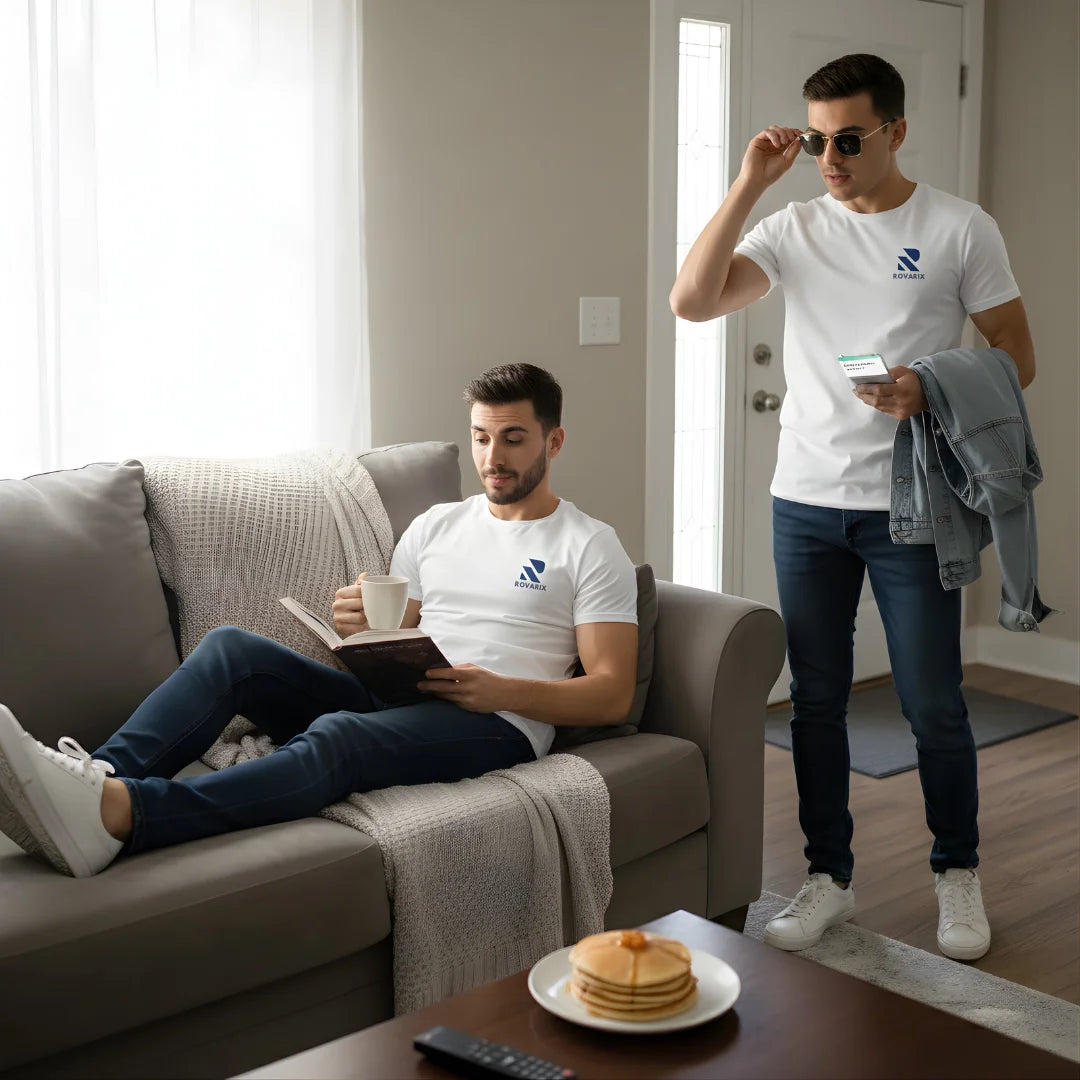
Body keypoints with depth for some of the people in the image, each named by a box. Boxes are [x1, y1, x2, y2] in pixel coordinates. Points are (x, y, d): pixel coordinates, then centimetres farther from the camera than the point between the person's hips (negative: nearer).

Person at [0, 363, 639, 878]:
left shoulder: (590, 547, 8)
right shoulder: (438, 526, 24)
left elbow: (612, 696, -1)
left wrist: (502, 690, -17)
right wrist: (359, 627, -3)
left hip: (496, 725, -6)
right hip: (391, 699, 6)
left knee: (336, 736, -37)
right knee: (231, 647, -17)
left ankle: (113, 813, -57)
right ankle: (101, 773, -39)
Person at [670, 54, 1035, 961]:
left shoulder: (960, 229, -1)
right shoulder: (795, 228, 6)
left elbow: (1018, 361, -1)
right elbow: (693, 302, -7)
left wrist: (931, 393, -20)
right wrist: (748, 185, -10)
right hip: (805, 503, 3)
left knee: (933, 705, 3)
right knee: (816, 701, 9)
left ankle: (958, 875, 24)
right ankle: (829, 877, 24)